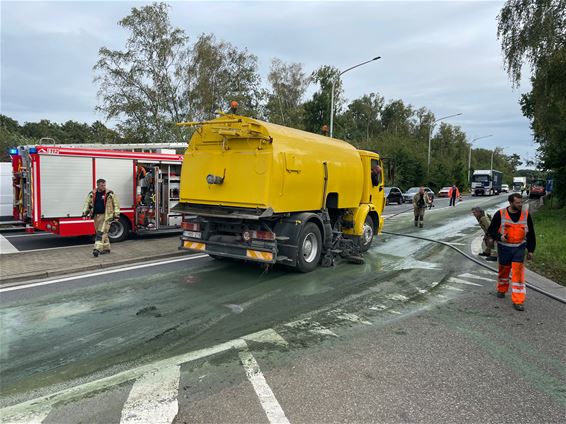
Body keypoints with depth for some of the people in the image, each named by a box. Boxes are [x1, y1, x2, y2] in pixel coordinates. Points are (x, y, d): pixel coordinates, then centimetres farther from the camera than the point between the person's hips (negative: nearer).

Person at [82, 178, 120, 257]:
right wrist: (85, 212, 7)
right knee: (103, 233, 12)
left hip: (106, 216, -5)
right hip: (96, 216, 5)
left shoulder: (110, 194, -4)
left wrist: (116, 214, -9)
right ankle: (106, 248, 23)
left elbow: (116, 204, -3)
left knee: (101, 233, -11)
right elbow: (87, 203, 16)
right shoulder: (92, 194, 7)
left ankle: (97, 249, -14)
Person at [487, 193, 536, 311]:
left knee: (518, 274, -6)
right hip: (504, 248, 0)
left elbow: (531, 234, 8)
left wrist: (531, 250, 8)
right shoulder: (500, 214, -8)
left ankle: (518, 301, -3)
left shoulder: (525, 214, -1)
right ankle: (502, 290, 41)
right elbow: (491, 230, -1)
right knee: (504, 270, 15)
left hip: (519, 248, 1)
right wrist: (499, 237, -21)